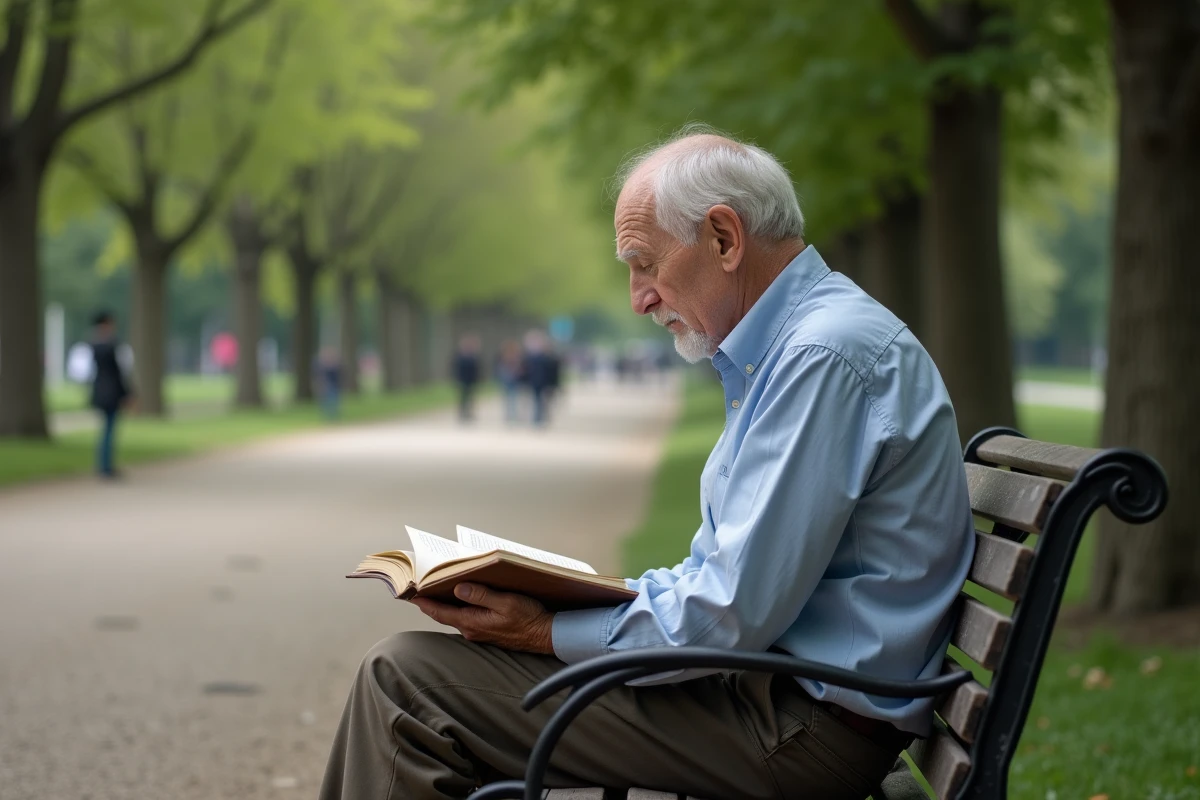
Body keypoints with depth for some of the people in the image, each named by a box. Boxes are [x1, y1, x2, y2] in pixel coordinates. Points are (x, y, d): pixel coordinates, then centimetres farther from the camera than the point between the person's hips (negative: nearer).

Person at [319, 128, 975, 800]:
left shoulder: (824, 355, -19)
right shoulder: (784, 347, 17)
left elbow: (732, 617, -23)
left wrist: (550, 633, -13)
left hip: (809, 726, -11)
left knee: (406, 678, -13)